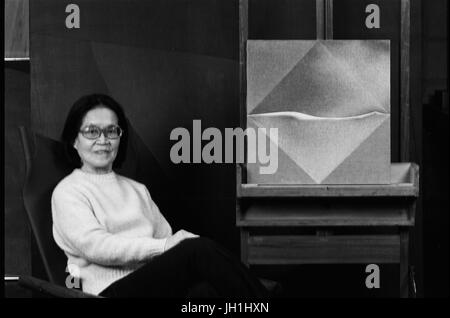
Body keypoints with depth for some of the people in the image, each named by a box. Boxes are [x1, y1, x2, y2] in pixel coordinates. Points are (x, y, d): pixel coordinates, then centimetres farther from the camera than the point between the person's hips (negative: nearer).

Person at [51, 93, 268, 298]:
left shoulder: (137, 190, 28)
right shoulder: (67, 192, 6)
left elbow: (165, 235, 16)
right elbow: (95, 246, -10)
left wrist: (185, 238, -8)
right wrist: (163, 246, -16)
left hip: (156, 282, 6)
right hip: (113, 289, -6)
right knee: (199, 251, -28)